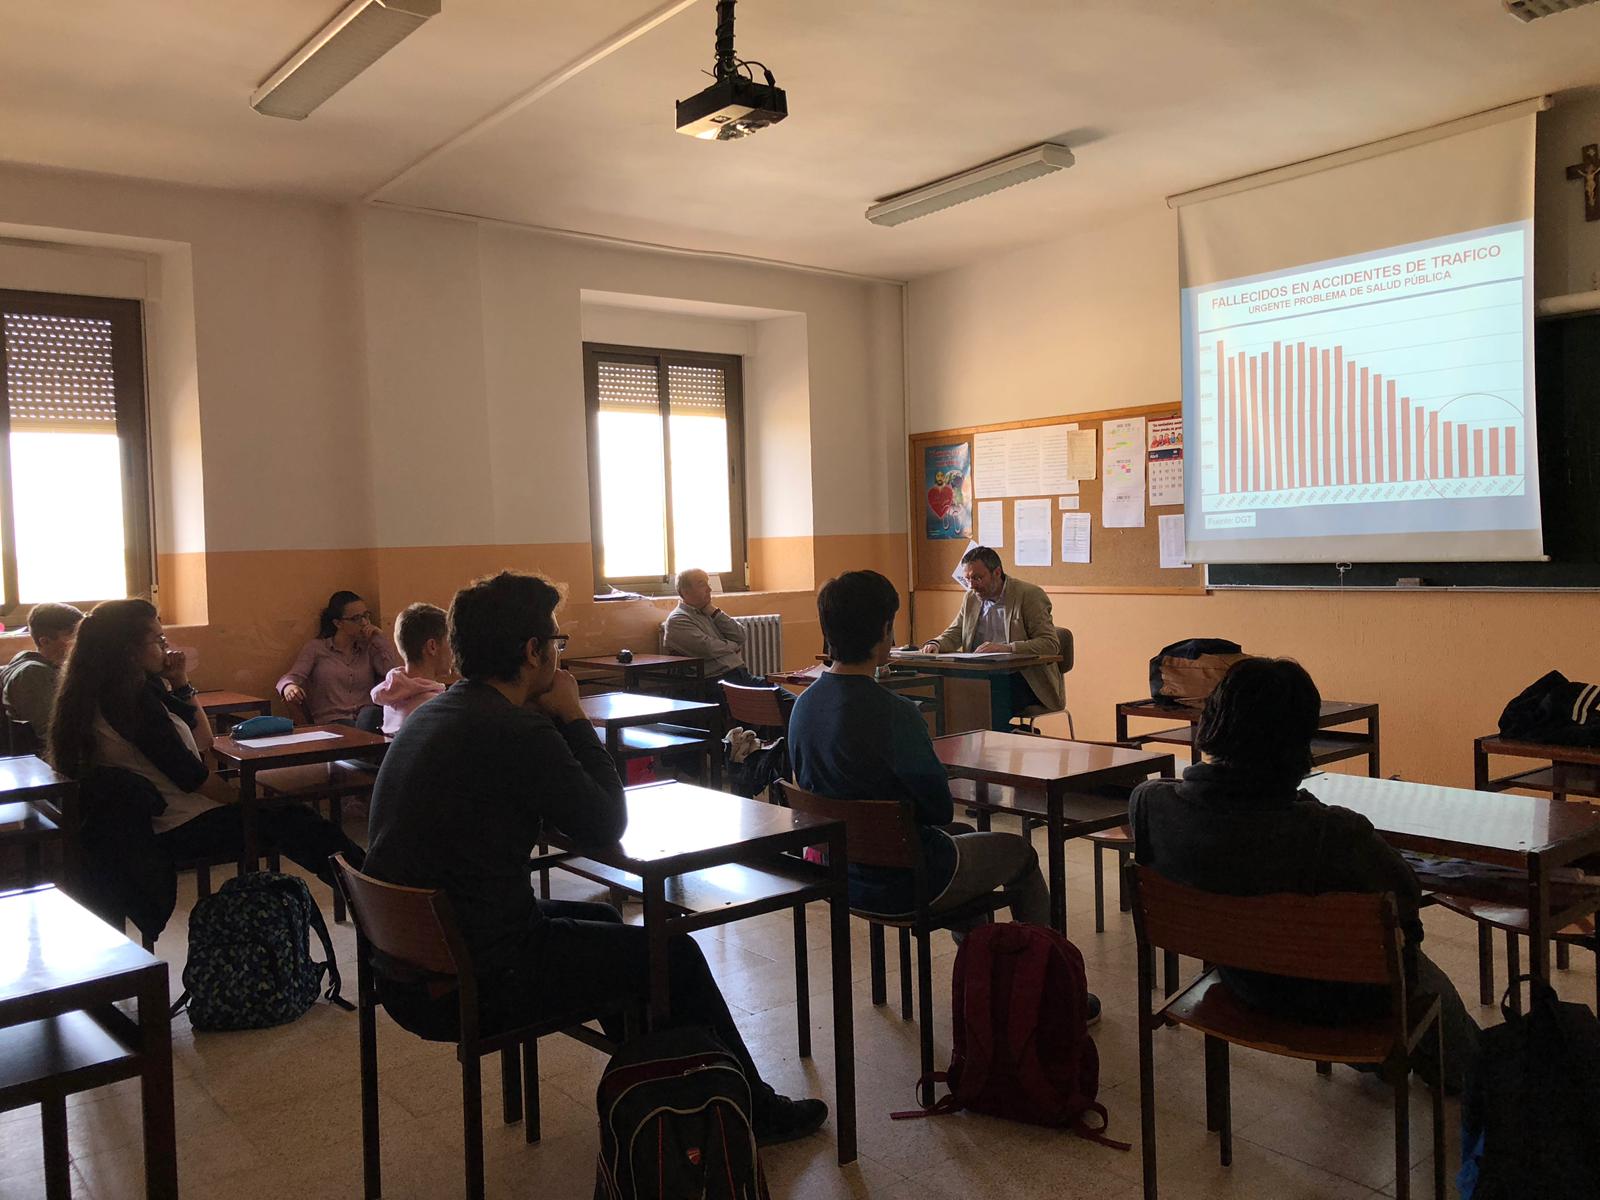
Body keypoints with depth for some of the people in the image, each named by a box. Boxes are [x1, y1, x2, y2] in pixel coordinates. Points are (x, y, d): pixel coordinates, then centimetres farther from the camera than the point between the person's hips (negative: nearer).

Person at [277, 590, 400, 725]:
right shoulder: (316, 648, 14)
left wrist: (380, 639, 8)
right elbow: (293, 675, 0)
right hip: (331, 723, -3)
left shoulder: (369, 649, 19)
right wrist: (289, 687, -25)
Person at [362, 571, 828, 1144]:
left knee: (600, 921, 28)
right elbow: (608, 823, -11)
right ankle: (752, 1112, 24)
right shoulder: (516, 730, -23)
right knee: (675, 955, 4)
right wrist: (572, 716, -4)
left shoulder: (433, 715, 6)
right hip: (473, 983, -10)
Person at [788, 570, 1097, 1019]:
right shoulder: (893, 714, -29)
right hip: (903, 884, -8)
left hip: (844, 876, 8)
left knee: (967, 835, 33)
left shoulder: (804, 704, -5)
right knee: (1021, 854, 17)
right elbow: (940, 808, -19)